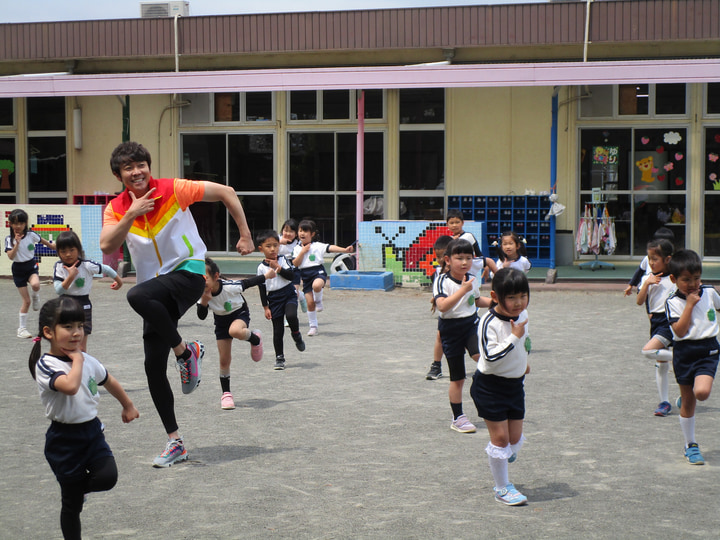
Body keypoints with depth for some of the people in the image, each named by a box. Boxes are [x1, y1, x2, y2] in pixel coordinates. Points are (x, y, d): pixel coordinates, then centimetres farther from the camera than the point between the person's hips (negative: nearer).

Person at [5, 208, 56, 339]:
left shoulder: (31, 235, -7)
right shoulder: (9, 239, -9)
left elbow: (45, 242, 8)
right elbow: (11, 256, -19)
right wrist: (17, 244, -29)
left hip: (31, 265, 1)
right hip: (18, 269, -1)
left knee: (35, 285, -35)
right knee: (26, 301, -2)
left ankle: (36, 297, 2)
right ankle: (22, 328, 12)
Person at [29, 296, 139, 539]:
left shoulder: (87, 360, 3)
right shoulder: (46, 365, -17)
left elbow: (109, 382, 22)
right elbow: (70, 386, -37)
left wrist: (128, 406, 34)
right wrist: (77, 360, -20)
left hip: (92, 431, 5)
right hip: (64, 439, -5)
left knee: (108, 477, -17)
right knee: (72, 503, 5)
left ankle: (77, 487, 16)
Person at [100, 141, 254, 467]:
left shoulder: (174, 190, -8)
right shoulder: (116, 209, 2)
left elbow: (226, 193, -1)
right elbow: (107, 247, -14)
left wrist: (245, 236, -1)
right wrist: (131, 215, -21)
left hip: (188, 272, -5)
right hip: (158, 289, 5)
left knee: (137, 296, -35)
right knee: (153, 367, 0)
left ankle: (186, 351, -13)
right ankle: (175, 442, 12)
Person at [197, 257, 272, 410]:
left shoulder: (230, 287, -34)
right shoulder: (202, 293, -22)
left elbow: (248, 283, -16)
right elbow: (202, 316, -17)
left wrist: (266, 276, -2)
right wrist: (204, 302, -36)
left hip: (239, 314, -4)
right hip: (221, 320, 4)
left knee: (234, 331, -41)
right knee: (224, 360, 1)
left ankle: (255, 339, -7)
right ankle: (226, 394, 16)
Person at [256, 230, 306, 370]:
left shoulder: (283, 260, -1)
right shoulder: (261, 267, -2)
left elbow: (292, 276, -12)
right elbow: (262, 289, 2)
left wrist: (278, 268, -19)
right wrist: (266, 307, -1)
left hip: (289, 294, -1)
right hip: (274, 299, 1)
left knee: (291, 316, -29)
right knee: (278, 330, 3)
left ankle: (296, 334, 2)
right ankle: (279, 357, 15)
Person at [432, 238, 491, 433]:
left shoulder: (473, 280, 3)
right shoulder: (442, 281, -15)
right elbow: (442, 306, -31)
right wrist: (463, 290, -34)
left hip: (471, 324, 4)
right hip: (450, 329, -4)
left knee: (481, 355, -30)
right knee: (457, 379, 4)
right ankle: (458, 418, 18)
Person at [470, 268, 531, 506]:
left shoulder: (522, 315, 1)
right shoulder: (489, 322, -23)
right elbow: (491, 357, -32)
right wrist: (514, 337, -31)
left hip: (515, 384, 7)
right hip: (490, 387, -7)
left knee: (515, 438, 9)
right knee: (500, 437, -1)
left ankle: (500, 467, 37)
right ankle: (502, 488, 13)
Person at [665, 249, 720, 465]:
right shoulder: (673, 302, -7)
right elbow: (680, 331, -18)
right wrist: (690, 304, -18)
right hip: (684, 352, -1)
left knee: (702, 392, -25)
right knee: (688, 401, 8)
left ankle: (684, 398, 11)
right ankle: (690, 446, 21)